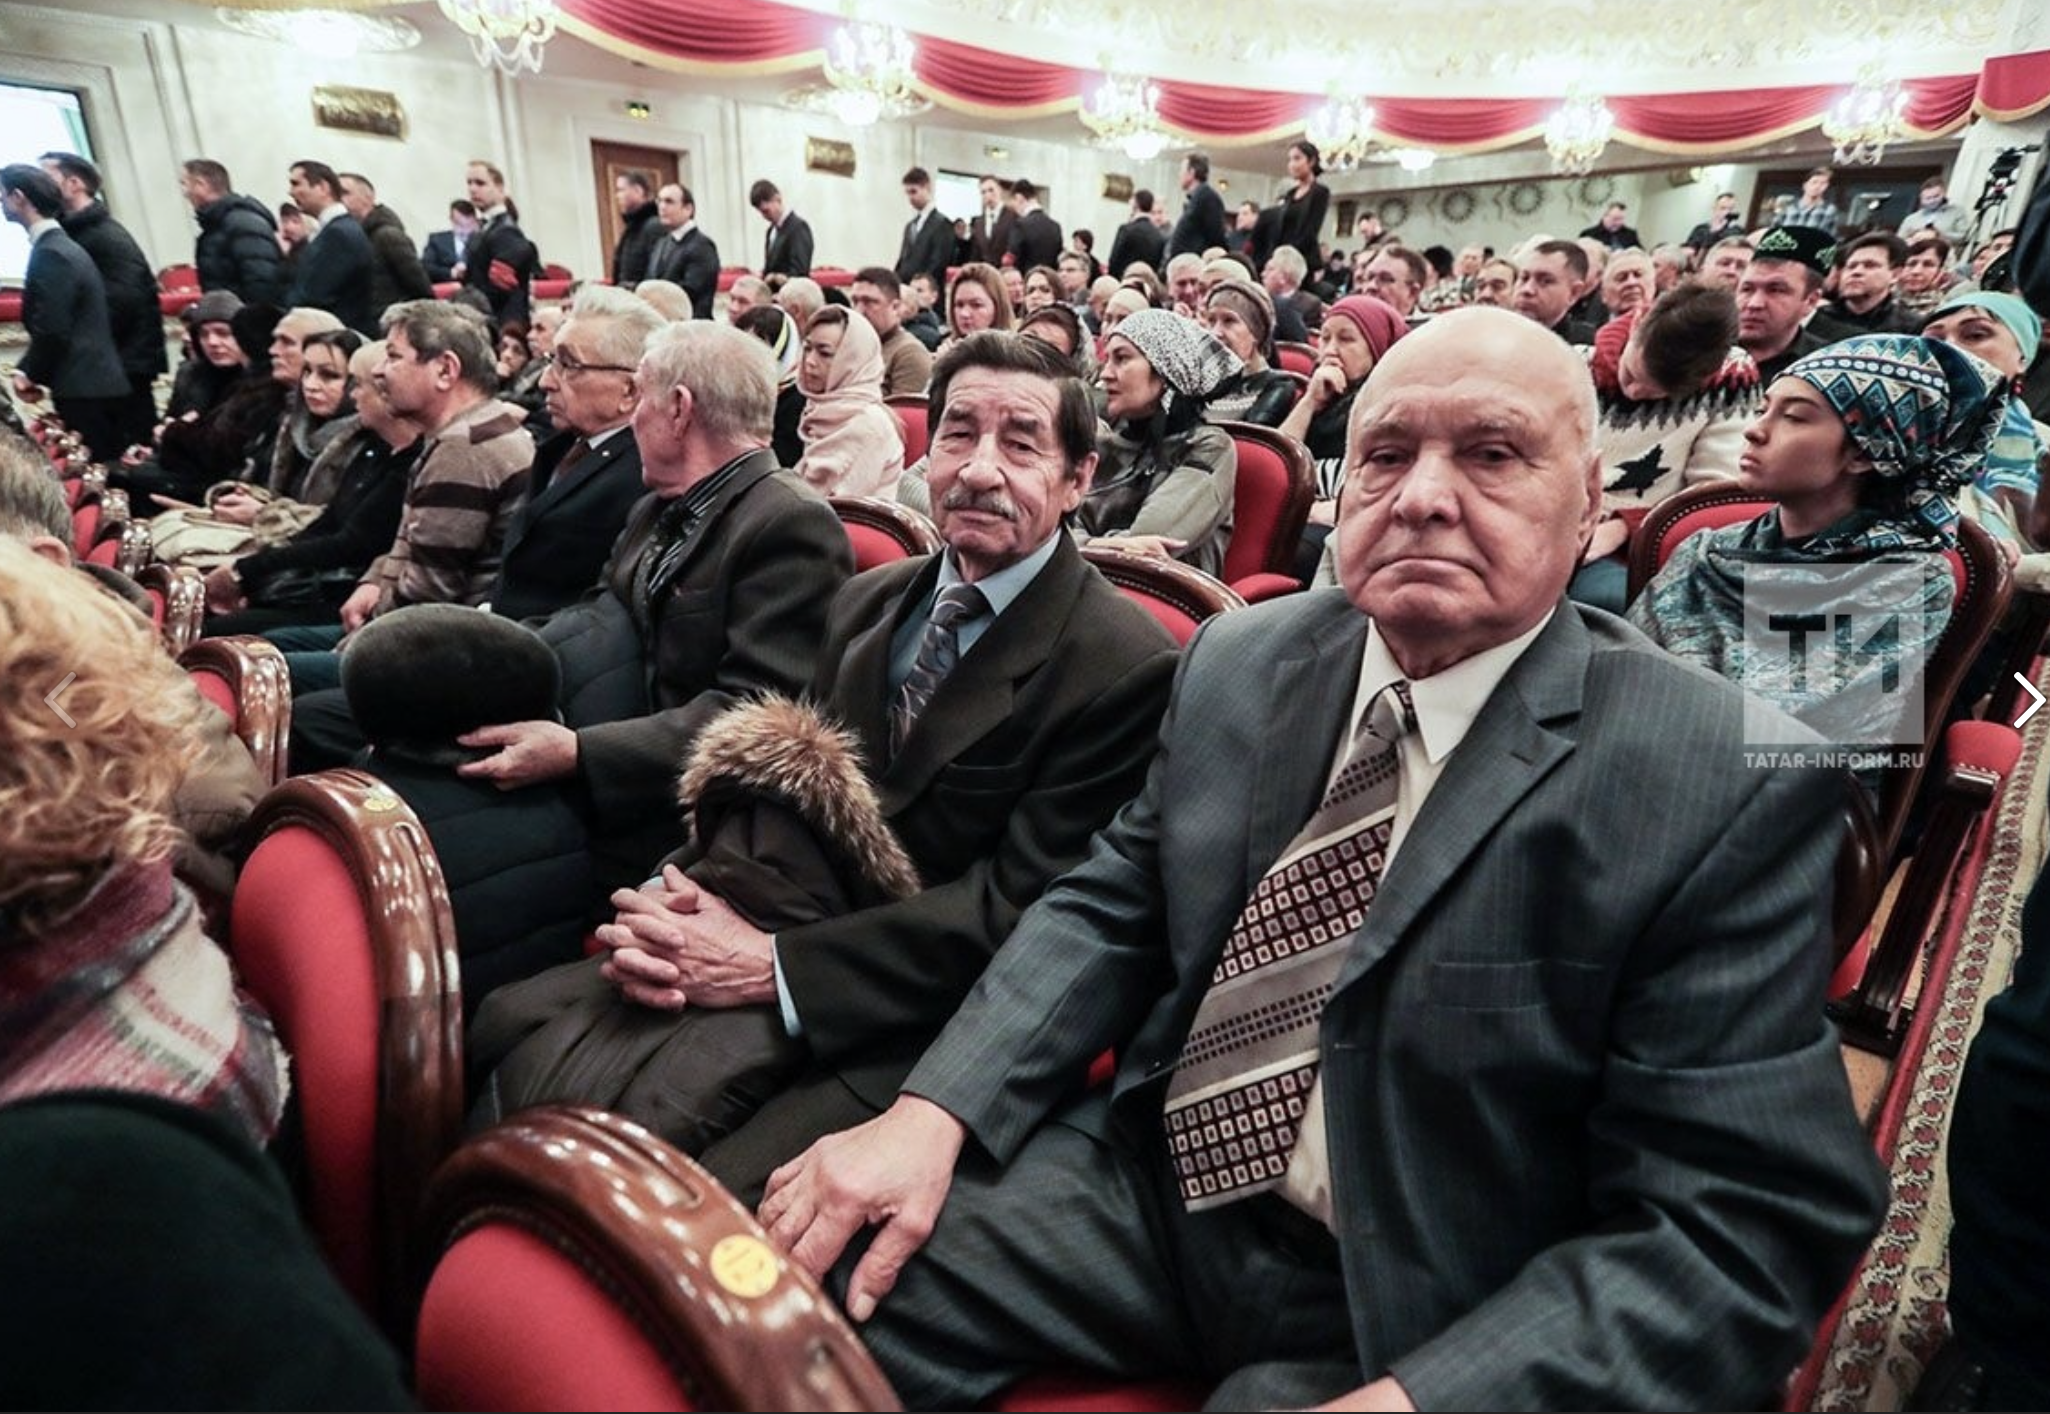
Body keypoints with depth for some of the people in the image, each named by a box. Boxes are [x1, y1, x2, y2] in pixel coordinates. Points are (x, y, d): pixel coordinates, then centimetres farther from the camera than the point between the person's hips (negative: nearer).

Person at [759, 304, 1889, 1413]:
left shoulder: (1736, 787, -14)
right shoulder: (1241, 660, 1)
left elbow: (1735, 1224, -15)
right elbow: (1110, 903, 3)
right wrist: (931, 1112, -10)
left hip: (1408, 1322, -3)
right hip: (1143, 1185, 4)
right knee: (804, 1299, -10)